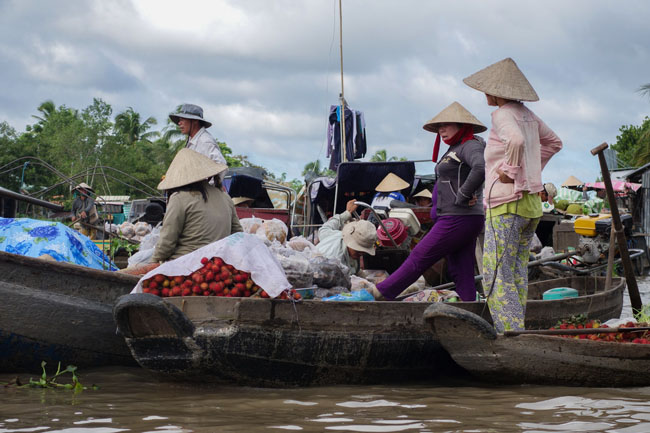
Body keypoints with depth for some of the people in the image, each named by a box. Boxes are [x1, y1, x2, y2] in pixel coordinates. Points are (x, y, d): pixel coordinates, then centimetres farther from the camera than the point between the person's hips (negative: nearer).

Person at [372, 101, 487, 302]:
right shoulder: (454, 150, 19)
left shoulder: (471, 146, -11)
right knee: (462, 276, 7)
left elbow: (481, 167, -32)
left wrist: (463, 196, -25)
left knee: (419, 259, 0)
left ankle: (381, 293, 9)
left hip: (458, 220, -10)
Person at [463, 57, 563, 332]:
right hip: (531, 204, 9)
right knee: (517, 276, 11)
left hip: (506, 205, -9)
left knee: (496, 277, -8)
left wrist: (512, 172, -20)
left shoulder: (503, 115, -12)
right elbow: (554, 142, 29)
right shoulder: (526, 114, 13)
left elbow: (516, 140, -35)